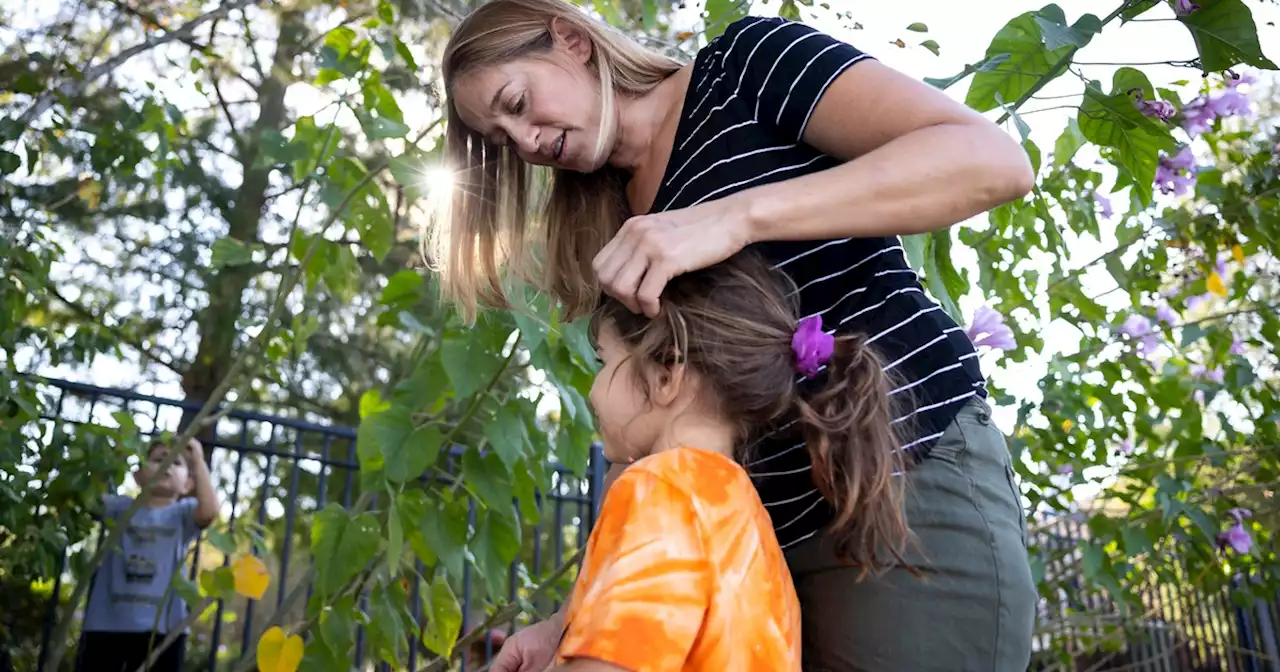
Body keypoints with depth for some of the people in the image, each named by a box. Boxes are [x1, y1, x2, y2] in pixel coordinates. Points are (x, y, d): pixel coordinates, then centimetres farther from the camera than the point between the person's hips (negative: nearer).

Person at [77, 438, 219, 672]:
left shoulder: (184, 513, 3)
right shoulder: (121, 507, 7)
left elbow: (209, 510, -17)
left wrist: (199, 462, -20)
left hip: (161, 628, -1)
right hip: (107, 624, 1)